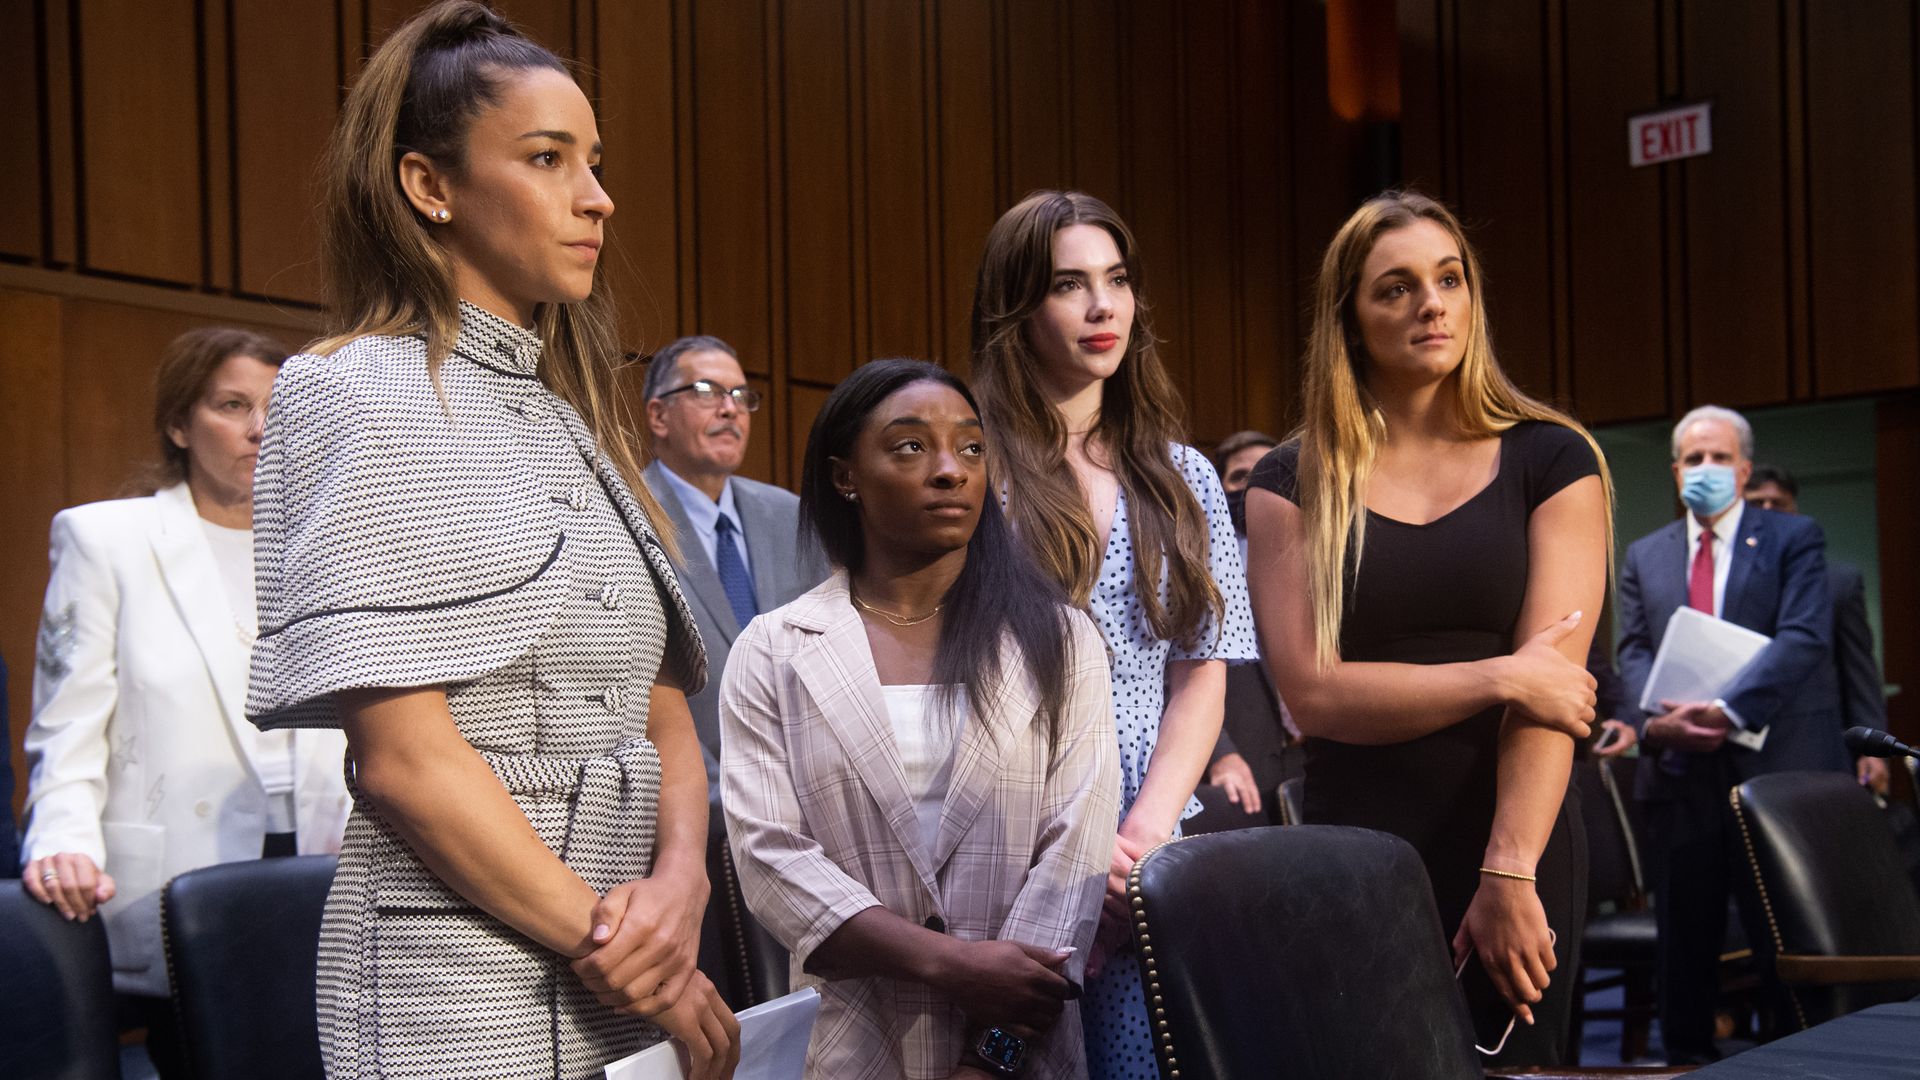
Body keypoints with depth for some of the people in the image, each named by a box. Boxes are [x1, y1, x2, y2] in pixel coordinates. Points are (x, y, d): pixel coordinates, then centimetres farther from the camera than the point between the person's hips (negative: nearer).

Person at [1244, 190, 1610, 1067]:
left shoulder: (1552, 461, 2)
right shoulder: (1293, 484, 3)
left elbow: (1552, 681, -8)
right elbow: (1312, 691, -6)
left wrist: (1511, 873, -18)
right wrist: (1499, 677, -12)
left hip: (1519, 850, 0)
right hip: (1355, 855, 0)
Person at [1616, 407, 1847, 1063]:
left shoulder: (1794, 539, 4)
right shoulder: (1644, 557, 15)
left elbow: (1804, 636, -10)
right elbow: (1635, 653, 7)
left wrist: (1728, 709, -22)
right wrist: (1654, 722, -14)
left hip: (1779, 763, -3)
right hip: (1681, 771, 3)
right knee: (1685, 937, 7)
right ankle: (1687, 1059, 16)